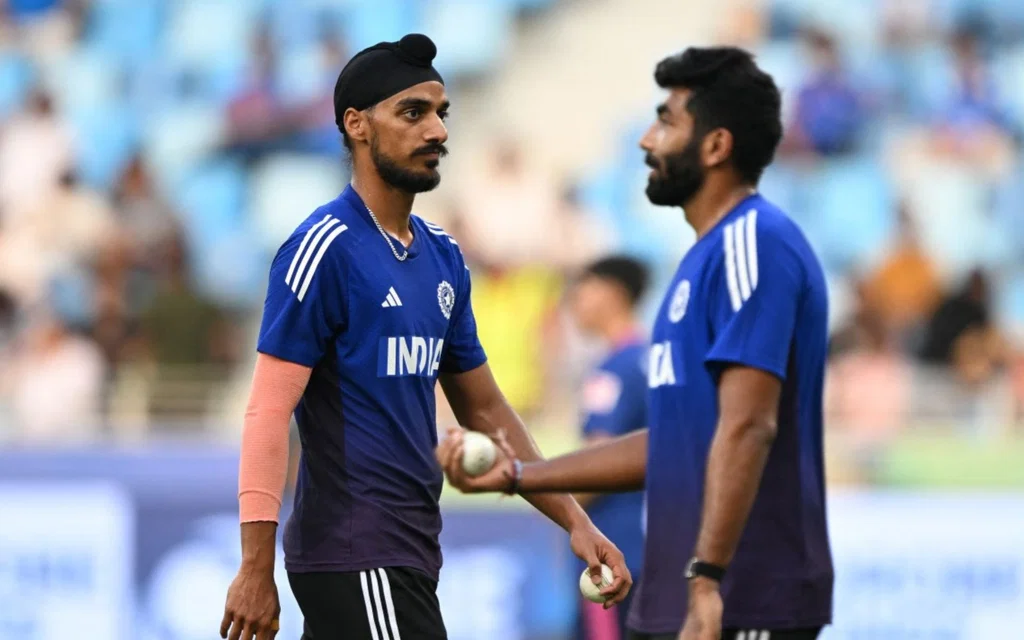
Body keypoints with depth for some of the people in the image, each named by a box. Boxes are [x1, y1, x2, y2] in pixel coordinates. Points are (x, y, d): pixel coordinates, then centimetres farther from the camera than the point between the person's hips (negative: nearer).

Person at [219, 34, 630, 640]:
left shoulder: (444, 258, 15)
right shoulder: (326, 247, -10)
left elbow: (484, 409, 23)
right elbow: (269, 414, -14)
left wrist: (576, 521, 16)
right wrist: (256, 570, -20)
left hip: (409, 555, 8)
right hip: (357, 559, -8)